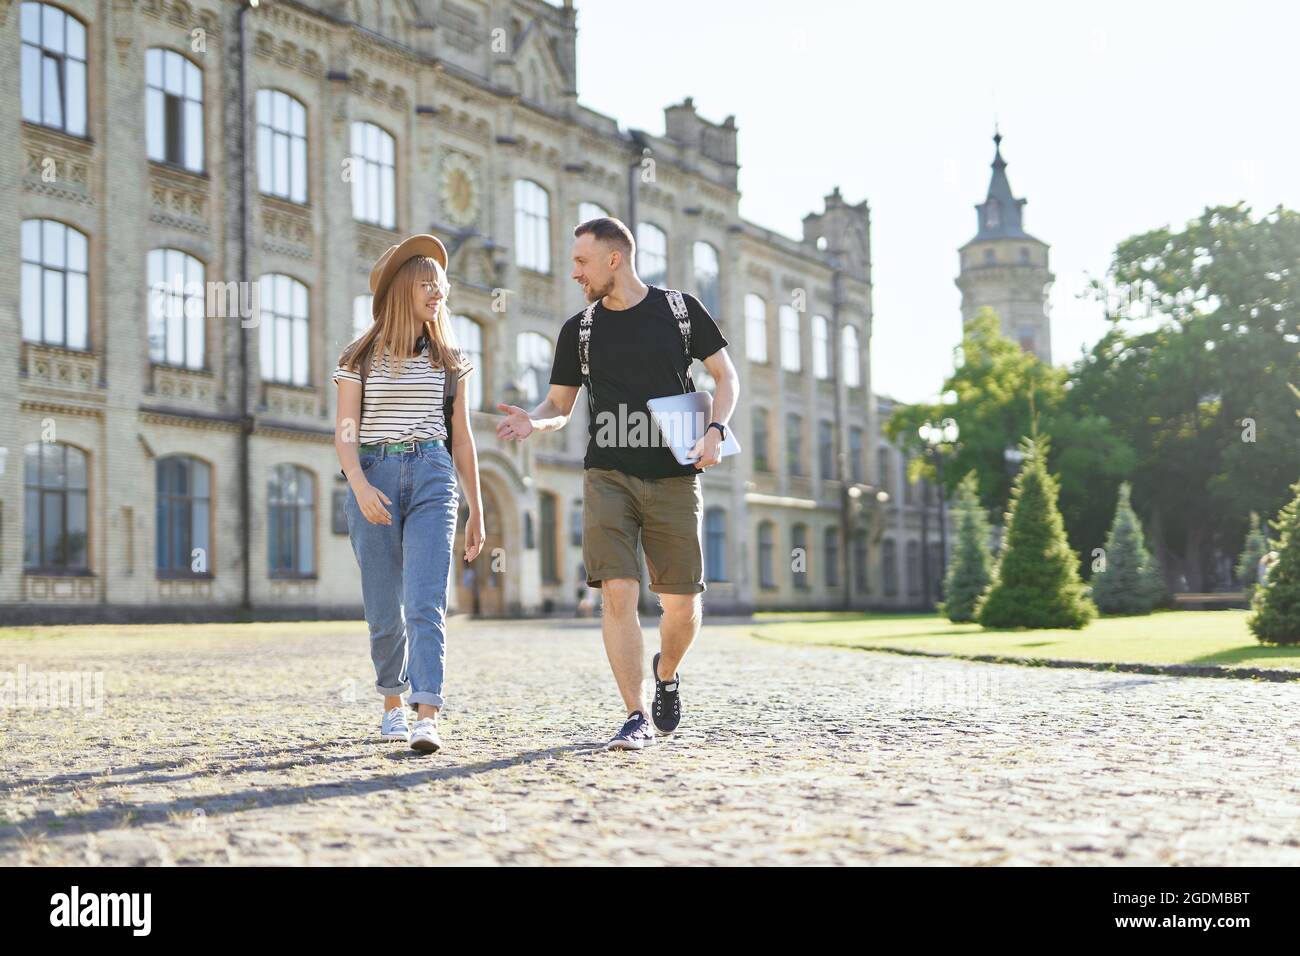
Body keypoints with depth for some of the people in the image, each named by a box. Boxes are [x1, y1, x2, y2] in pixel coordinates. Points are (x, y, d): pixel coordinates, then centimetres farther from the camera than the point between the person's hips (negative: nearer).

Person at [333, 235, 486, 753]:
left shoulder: (448, 360, 12)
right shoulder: (360, 358, 5)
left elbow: (461, 437, 15)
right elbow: (345, 433, -2)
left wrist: (476, 509, 13)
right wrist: (361, 486, -20)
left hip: (432, 477, 1)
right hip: (374, 477, -1)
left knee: (427, 601, -14)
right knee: (385, 607, 5)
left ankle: (427, 717, -21)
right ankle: (393, 702, 28)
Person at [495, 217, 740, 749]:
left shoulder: (680, 309, 6)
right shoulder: (579, 330, 9)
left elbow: (726, 376, 11)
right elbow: (560, 405, 14)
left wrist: (715, 430, -7)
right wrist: (533, 421, -9)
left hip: (674, 478, -1)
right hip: (608, 476, 1)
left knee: (682, 603, 1)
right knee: (617, 591, -14)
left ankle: (666, 674, 33)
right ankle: (637, 716, -6)